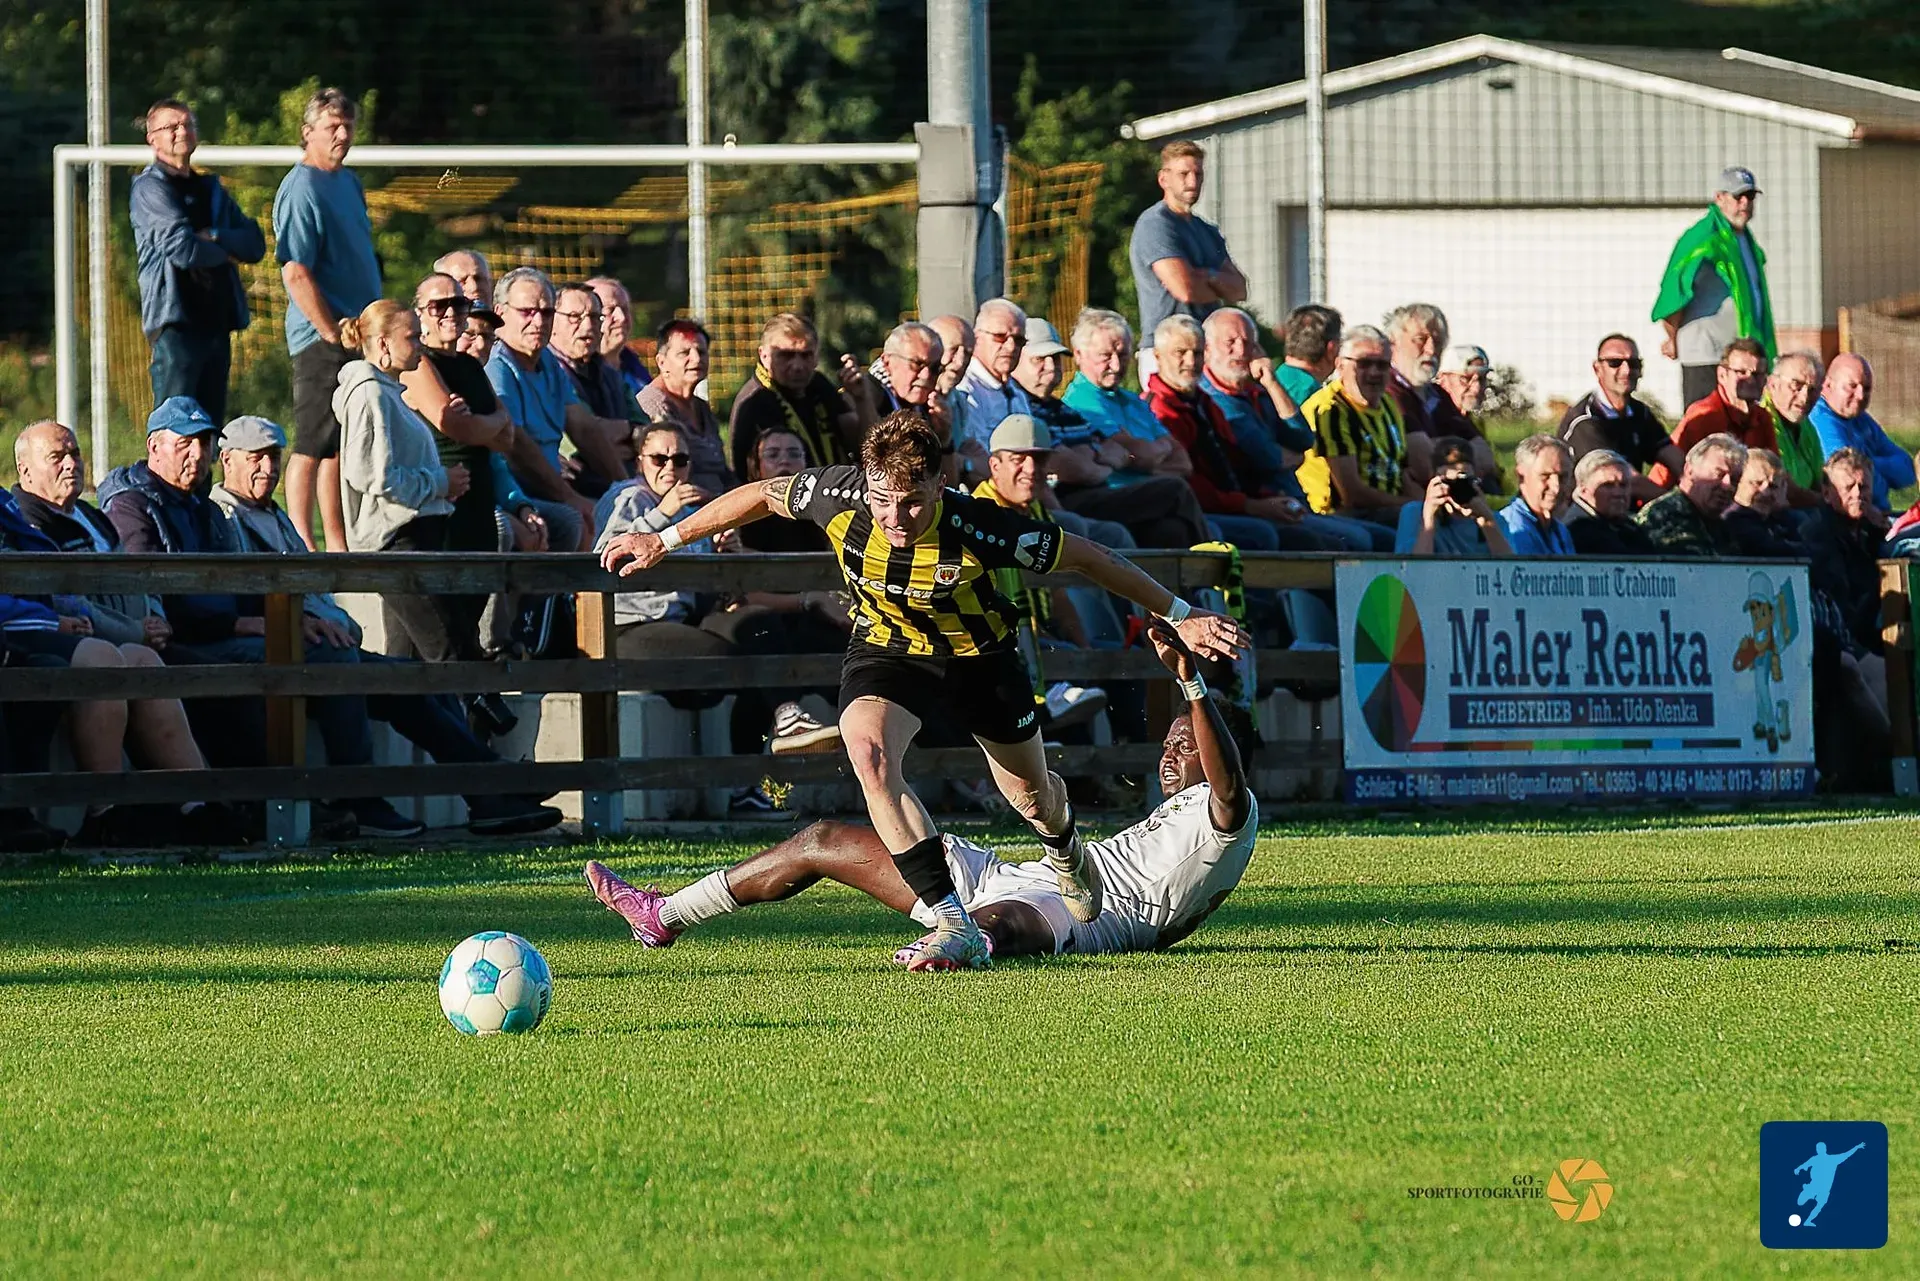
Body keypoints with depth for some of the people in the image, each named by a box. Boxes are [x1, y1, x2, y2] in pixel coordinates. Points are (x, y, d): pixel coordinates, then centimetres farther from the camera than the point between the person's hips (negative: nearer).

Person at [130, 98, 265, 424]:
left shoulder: (210, 189, 19)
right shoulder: (150, 188, -3)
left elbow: (255, 244, 10)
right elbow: (182, 248, -17)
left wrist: (215, 236, -9)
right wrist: (226, 251, 1)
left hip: (217, 323, 8)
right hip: (177, 322, -7)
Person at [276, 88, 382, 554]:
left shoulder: (348, 182, 15)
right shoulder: (300, 190, -14)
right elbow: (296, 273, -20)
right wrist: (335, 335, -19)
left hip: (357, 335, 9)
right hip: (322, 337, -9)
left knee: (341, 445, 13)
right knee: (314, 445, -7)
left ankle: (339, 543, 18)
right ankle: (302, 549, -5)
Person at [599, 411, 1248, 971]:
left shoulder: (976, 525, -36)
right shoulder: (840, 497, -29)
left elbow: (1083, 556, -23)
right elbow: (761, 495, -8)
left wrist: (1180, 614, -17)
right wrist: (664, 540, 0)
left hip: (978, 654, -1)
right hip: (886, 647, 1)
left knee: (1030, 794, 16)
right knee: (868, 749, -29)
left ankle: (1065, 850, 58)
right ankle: (956, 926, -26)